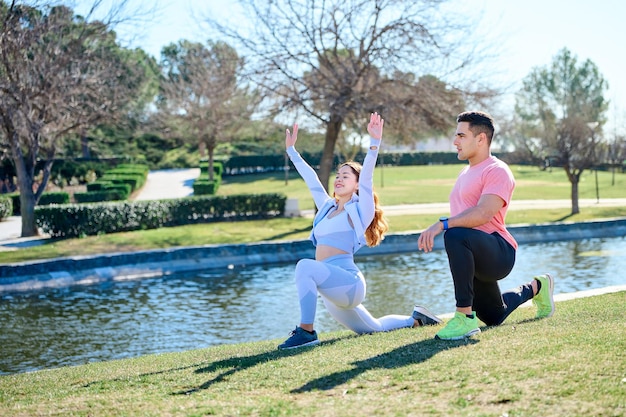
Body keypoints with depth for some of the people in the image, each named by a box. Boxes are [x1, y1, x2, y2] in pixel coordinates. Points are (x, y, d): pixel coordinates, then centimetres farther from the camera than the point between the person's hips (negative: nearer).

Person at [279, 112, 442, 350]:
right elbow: (310, 178, 23)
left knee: (305, 266, -34)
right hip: (329, 287, 9)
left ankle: (306, 331, -34)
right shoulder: (327, 207, 18)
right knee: (372, 328, 21)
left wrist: (374, 142, -24)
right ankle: (415, 319, 40)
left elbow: (367, 175, -14)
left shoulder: (359, 210, -1)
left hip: (348, 280, -9)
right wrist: (291, 149, 28)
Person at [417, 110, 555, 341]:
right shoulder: (466, 172, 17)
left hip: (499, 252, -10)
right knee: (493, 318, 25)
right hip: (476, 259, 10)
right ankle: (535, 288, 50)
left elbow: (483, 214, -28)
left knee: (456, 235, -40)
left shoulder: (497, 171, -12)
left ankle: (465, 317, -36)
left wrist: (443, 224, -36)